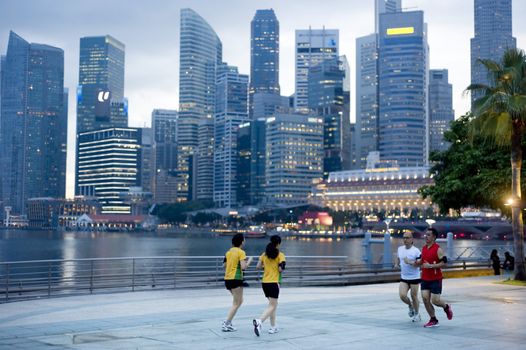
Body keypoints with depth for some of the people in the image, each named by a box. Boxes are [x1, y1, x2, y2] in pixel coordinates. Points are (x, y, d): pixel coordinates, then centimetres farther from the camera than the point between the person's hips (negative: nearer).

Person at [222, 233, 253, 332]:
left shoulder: (229, 252, 12)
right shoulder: (241, 252, -11)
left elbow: (224, 265, 18)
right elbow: (243, 267, -19)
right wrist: (249, 261, -1)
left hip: (227, 279, 8)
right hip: (236, 279, -8)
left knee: (239, 301, 18)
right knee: (236, 303, 1)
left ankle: (228, 322, 12)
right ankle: (226, 324, -4)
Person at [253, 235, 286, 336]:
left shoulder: (264, 254, 7)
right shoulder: (280, 255, -7)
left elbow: (258, 266, 4)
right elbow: (281, 269, -15)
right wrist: (282, 266, 7)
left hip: (264, 282, 6)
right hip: (274, 283, -6)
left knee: (273, 304, 20)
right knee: (272, 306, -6)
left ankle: (273, 327, 20)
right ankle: (259, 321, -30)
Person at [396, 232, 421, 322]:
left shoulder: (416, 250, -12)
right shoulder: (400, 248, 5)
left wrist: (410, 262, -27)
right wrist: (398, 263, 7)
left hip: (414, 278, -4)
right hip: (403, 277, 4)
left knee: (414, 296, 5)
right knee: (402, 295, -10)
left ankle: (416, 314, 27)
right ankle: (410, 306, 21)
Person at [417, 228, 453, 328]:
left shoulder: (438, 249, -13)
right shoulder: (424, 248, 9)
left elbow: (444, 263, -17)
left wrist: (430, 266, -23)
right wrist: (417, 262, 4)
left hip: (435, 279, -6)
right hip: (425, 278, 6)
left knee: (435, 300, -6)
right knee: (425, 298, -1)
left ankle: (447, 307, 27)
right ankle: (433, 320, 11)